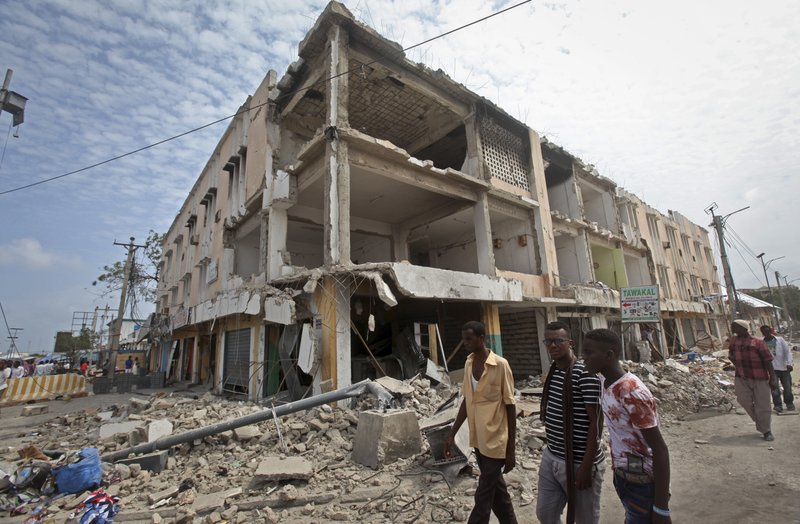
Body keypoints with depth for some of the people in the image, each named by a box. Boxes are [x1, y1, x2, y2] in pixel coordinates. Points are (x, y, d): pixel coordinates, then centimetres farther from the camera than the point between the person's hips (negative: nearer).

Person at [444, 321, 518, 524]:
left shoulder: (500, 365, -17)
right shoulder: (468, 364, 2)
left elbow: (510, 407, -12)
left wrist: (511, 449, -10)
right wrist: (452, 434, 9)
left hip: (495, 442, -6)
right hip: (477, 440, 6)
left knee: (483, 496, 3)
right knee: (497, 491, 21)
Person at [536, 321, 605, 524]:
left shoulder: (585, 373, -19)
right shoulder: (552, 371, 4)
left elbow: (595, 422, -18)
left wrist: (586, 465, -17)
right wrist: (551, 450, 17)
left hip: (578, 462, -7)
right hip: (551, 458, 7)